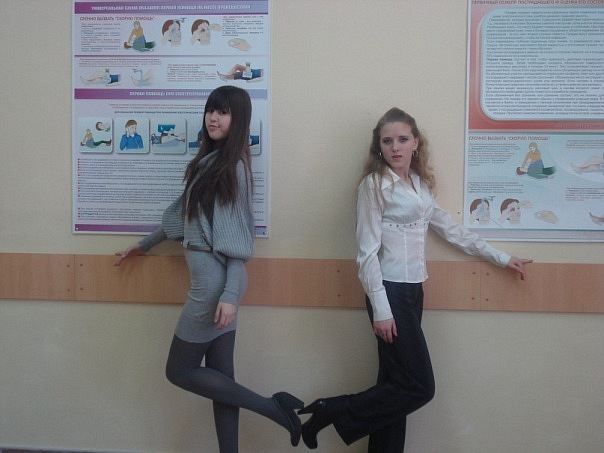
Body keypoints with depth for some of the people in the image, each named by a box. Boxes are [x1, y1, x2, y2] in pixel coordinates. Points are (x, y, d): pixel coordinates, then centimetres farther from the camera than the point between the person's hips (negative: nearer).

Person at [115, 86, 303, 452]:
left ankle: (273, 406, 6)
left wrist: (230, 295, -21)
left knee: (179, 371, 4)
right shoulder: (208, 160, 14)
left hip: (217, 281, -8)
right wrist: (145, 244, 33)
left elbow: (238, 236, -15)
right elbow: (184, 212, 24)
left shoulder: (234, 164, -10)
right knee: (221, 376, 11)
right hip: (212, 279, 8)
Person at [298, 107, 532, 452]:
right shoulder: (375, 184, -9)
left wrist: (501, 257, 23)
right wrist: (380, 309, -17)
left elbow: (451, 229, 20)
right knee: (418, 387, -4)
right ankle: (332, 412, 6)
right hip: (391, 293, -7)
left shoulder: (421, 183, 13)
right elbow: (367, 252, -13)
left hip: (414, 292, 7)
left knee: (397, 384, 10)